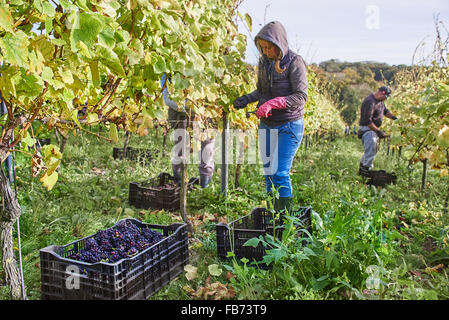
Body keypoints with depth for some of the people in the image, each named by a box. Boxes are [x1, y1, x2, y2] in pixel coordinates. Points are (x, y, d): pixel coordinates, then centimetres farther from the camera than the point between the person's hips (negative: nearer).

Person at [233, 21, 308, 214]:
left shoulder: (295, 62, -11)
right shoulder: (263, 62, 8)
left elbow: (301, 96, -16)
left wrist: (273, 103, -27)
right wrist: (246, 99, -1)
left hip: (289, 125, -6)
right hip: (266, 125, 6)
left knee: (280, 174, -9)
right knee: (268, 173, 9)